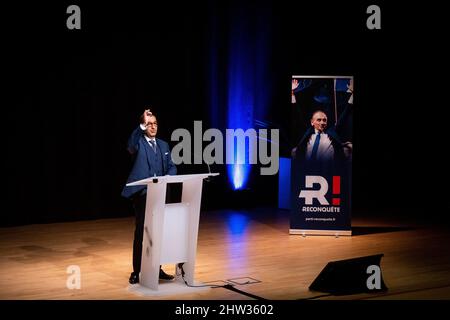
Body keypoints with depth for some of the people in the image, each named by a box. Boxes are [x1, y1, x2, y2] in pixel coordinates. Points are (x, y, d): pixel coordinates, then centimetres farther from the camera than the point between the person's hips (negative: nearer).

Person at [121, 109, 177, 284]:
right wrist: (142, 125, -31)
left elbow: (171, 167, 14)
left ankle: (157, 268, 19)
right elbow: (131, 145, -24)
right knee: (141, 232, -4)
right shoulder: (138, 143, 1)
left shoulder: (163, 145, 17)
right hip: (142, 193, -5)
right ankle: (137, 271, 2)